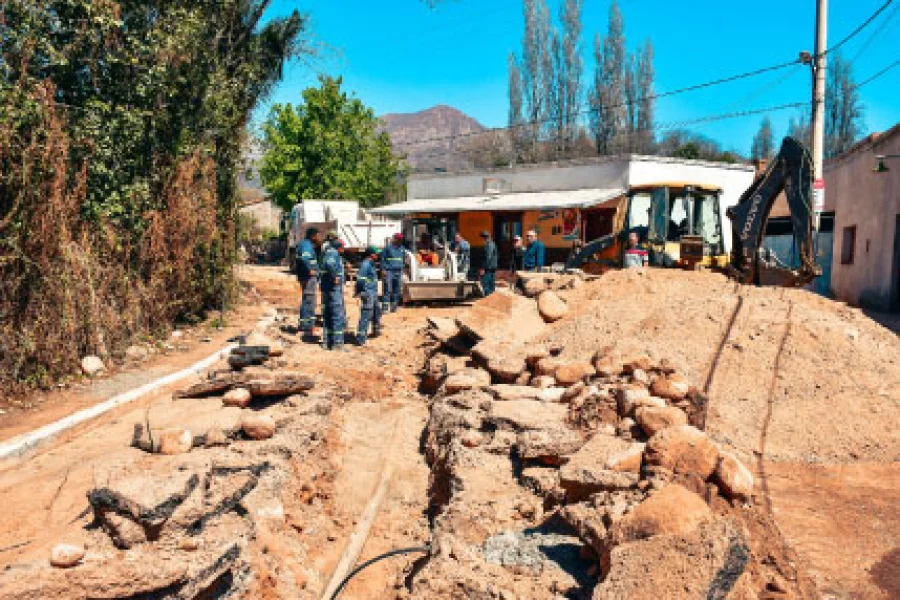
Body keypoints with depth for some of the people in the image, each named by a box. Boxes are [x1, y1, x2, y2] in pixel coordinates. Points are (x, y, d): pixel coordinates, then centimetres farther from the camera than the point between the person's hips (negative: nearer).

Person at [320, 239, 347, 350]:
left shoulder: (328, 252, 16)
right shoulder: (333, 253, -13)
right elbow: (329, 264, -34)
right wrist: (335, 277, -26)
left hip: (326, 288, 10)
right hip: (334, 288, -10)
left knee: (328, 316, 14)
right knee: (338, 316, -4)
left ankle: (327, 342, 20)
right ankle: (337, 343, -3)